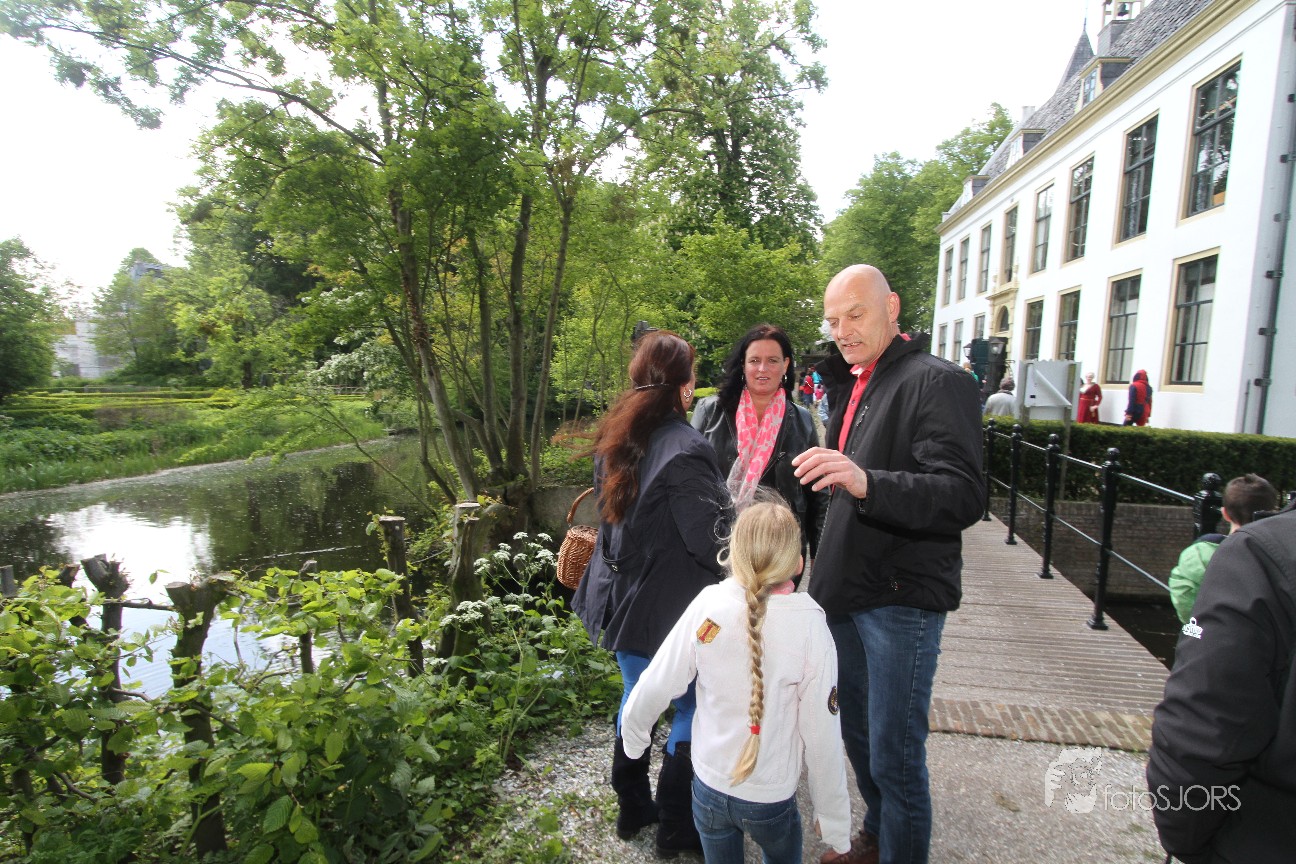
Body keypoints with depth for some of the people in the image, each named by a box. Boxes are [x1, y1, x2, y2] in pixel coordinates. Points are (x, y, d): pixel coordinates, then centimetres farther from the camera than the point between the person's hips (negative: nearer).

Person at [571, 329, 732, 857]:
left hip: (620, 595, 8)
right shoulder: (685, 451, -24)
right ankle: (676, 827, 27)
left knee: (637, 695, 23)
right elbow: (710, 542, -21)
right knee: (692, 707, 13)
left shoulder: (615, 440, 1)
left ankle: (631, 809, 40)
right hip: (669, 606, -7)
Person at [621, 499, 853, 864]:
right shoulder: (811, 629, -20)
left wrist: (633, 733, 7)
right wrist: (833, 819, 0)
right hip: (772, 796, -1)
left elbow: (656, 685, -13)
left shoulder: (708, 605, -19)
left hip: (710, 784, 1)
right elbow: (822, 736, -15)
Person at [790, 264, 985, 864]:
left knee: (894, 757, 1)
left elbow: (963, 497, -26)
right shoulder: (852, 386, 13)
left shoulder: (938, 382, -14)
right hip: (848, 592, 9)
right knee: (858, 734, 22)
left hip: (903, 599, -8)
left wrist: (867, 482, -41)